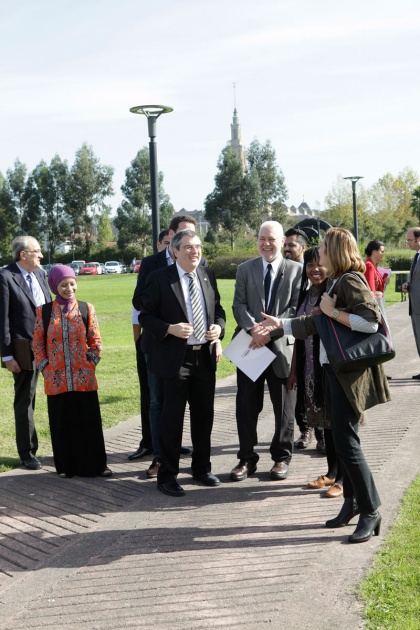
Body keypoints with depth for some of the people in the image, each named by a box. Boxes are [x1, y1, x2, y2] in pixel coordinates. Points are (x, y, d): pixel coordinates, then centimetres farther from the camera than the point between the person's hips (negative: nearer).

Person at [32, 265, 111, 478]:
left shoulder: (86, 309, 2)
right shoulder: (44, 312, 2)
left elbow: (96, 341, 5)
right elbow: (37, 343, 6)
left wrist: (91, 362, -3)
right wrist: (44, 368, -1)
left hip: (84, 377, 0)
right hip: (56, 379, 0)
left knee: (89, 422, 4)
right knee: (62, 424, 7)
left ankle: (95, 464, 15)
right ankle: (66, 466, 19)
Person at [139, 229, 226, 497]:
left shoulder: (208, 275, 8)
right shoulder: (159, 278, -8)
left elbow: (218, 308, 17)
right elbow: (145, 315, -6)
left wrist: (219, 327, -3)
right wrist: (169, 329, -21)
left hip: (206, 356, 5)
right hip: (176, 357, -5)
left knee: (205, 415, 14)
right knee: (172, 417, 1)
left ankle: (202, 467, 31)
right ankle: (167, 475, 13)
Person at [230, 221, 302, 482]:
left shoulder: (296, 270, 2)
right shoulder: (245, 269, 8)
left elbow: (296, 307, -6)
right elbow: (239, 305, 0)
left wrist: (271, 330, -17)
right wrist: (253, 329, -18)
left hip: (282, 346, -1)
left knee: (284, 408, 7)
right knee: (246, 406, 4)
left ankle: (282, 458, 23)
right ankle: (247, 459, 17)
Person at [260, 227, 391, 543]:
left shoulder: (351, 281, -14)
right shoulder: (337, 282, 15)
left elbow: (371, 321, -26)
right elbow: (317, 323, 21)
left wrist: (333, 311, -18)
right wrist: (280, 325, 23)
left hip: (349, 372, -9)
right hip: (334, 369, 9)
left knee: (346, 440, -8)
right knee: (342, 439, 12)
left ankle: (371, 511, 1)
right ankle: (352, 502, 21)